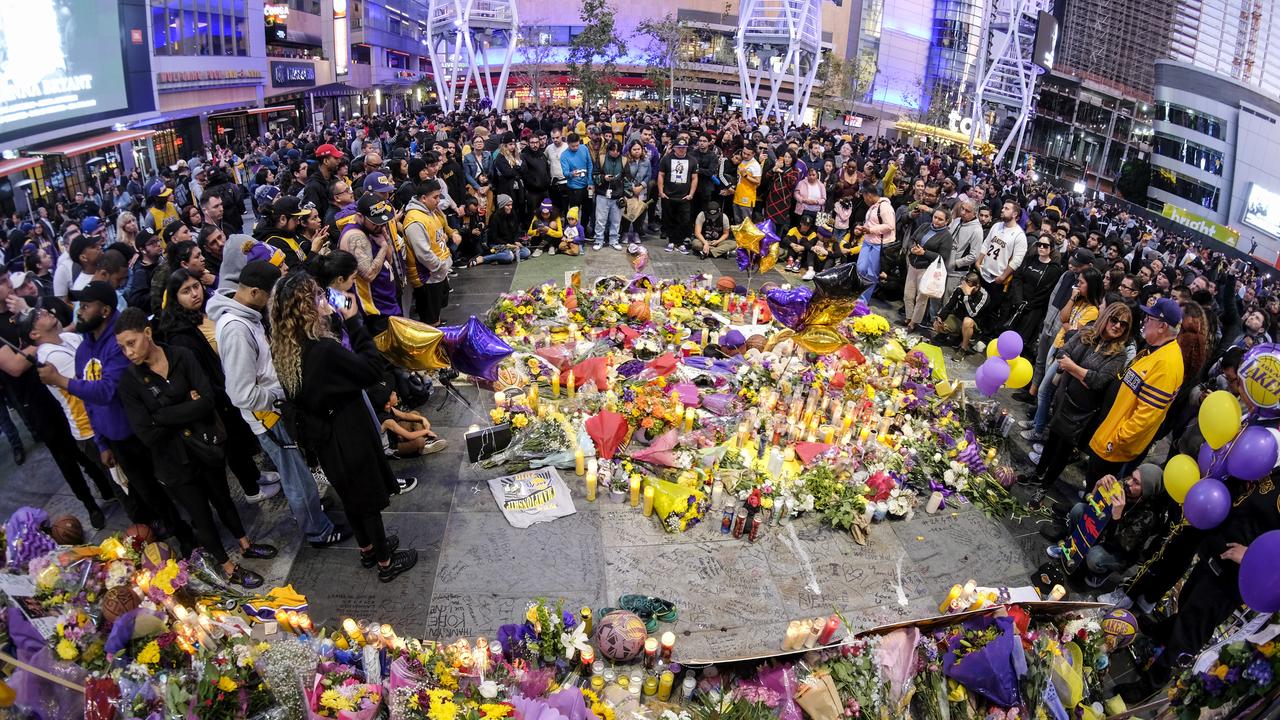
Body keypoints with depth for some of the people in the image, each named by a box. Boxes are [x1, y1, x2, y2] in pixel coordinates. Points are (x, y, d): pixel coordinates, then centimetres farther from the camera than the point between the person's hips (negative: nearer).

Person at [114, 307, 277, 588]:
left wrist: (162, 416, -22)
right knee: (202, 517, 12)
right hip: (174, 460, -1)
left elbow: (207, 401, -20)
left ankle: (245, 545, 46)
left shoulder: (182, 357, -11)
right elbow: (147, 434, -19)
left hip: (205, 447, 1)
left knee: (222, 499, 23)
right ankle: (229, 569, 31)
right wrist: (187, 409, -18)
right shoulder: (130, 381, -13)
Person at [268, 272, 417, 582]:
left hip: (319, 433, 8)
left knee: (351, 492, 26)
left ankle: (367, 548, 45)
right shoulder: (323, 349, -32)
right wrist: (354, 323, -20)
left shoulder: (283, 349, -7)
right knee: (369, 495, 11)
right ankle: (385, 562, 28)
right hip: (347, 432, -8)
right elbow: (372, 370, -25)